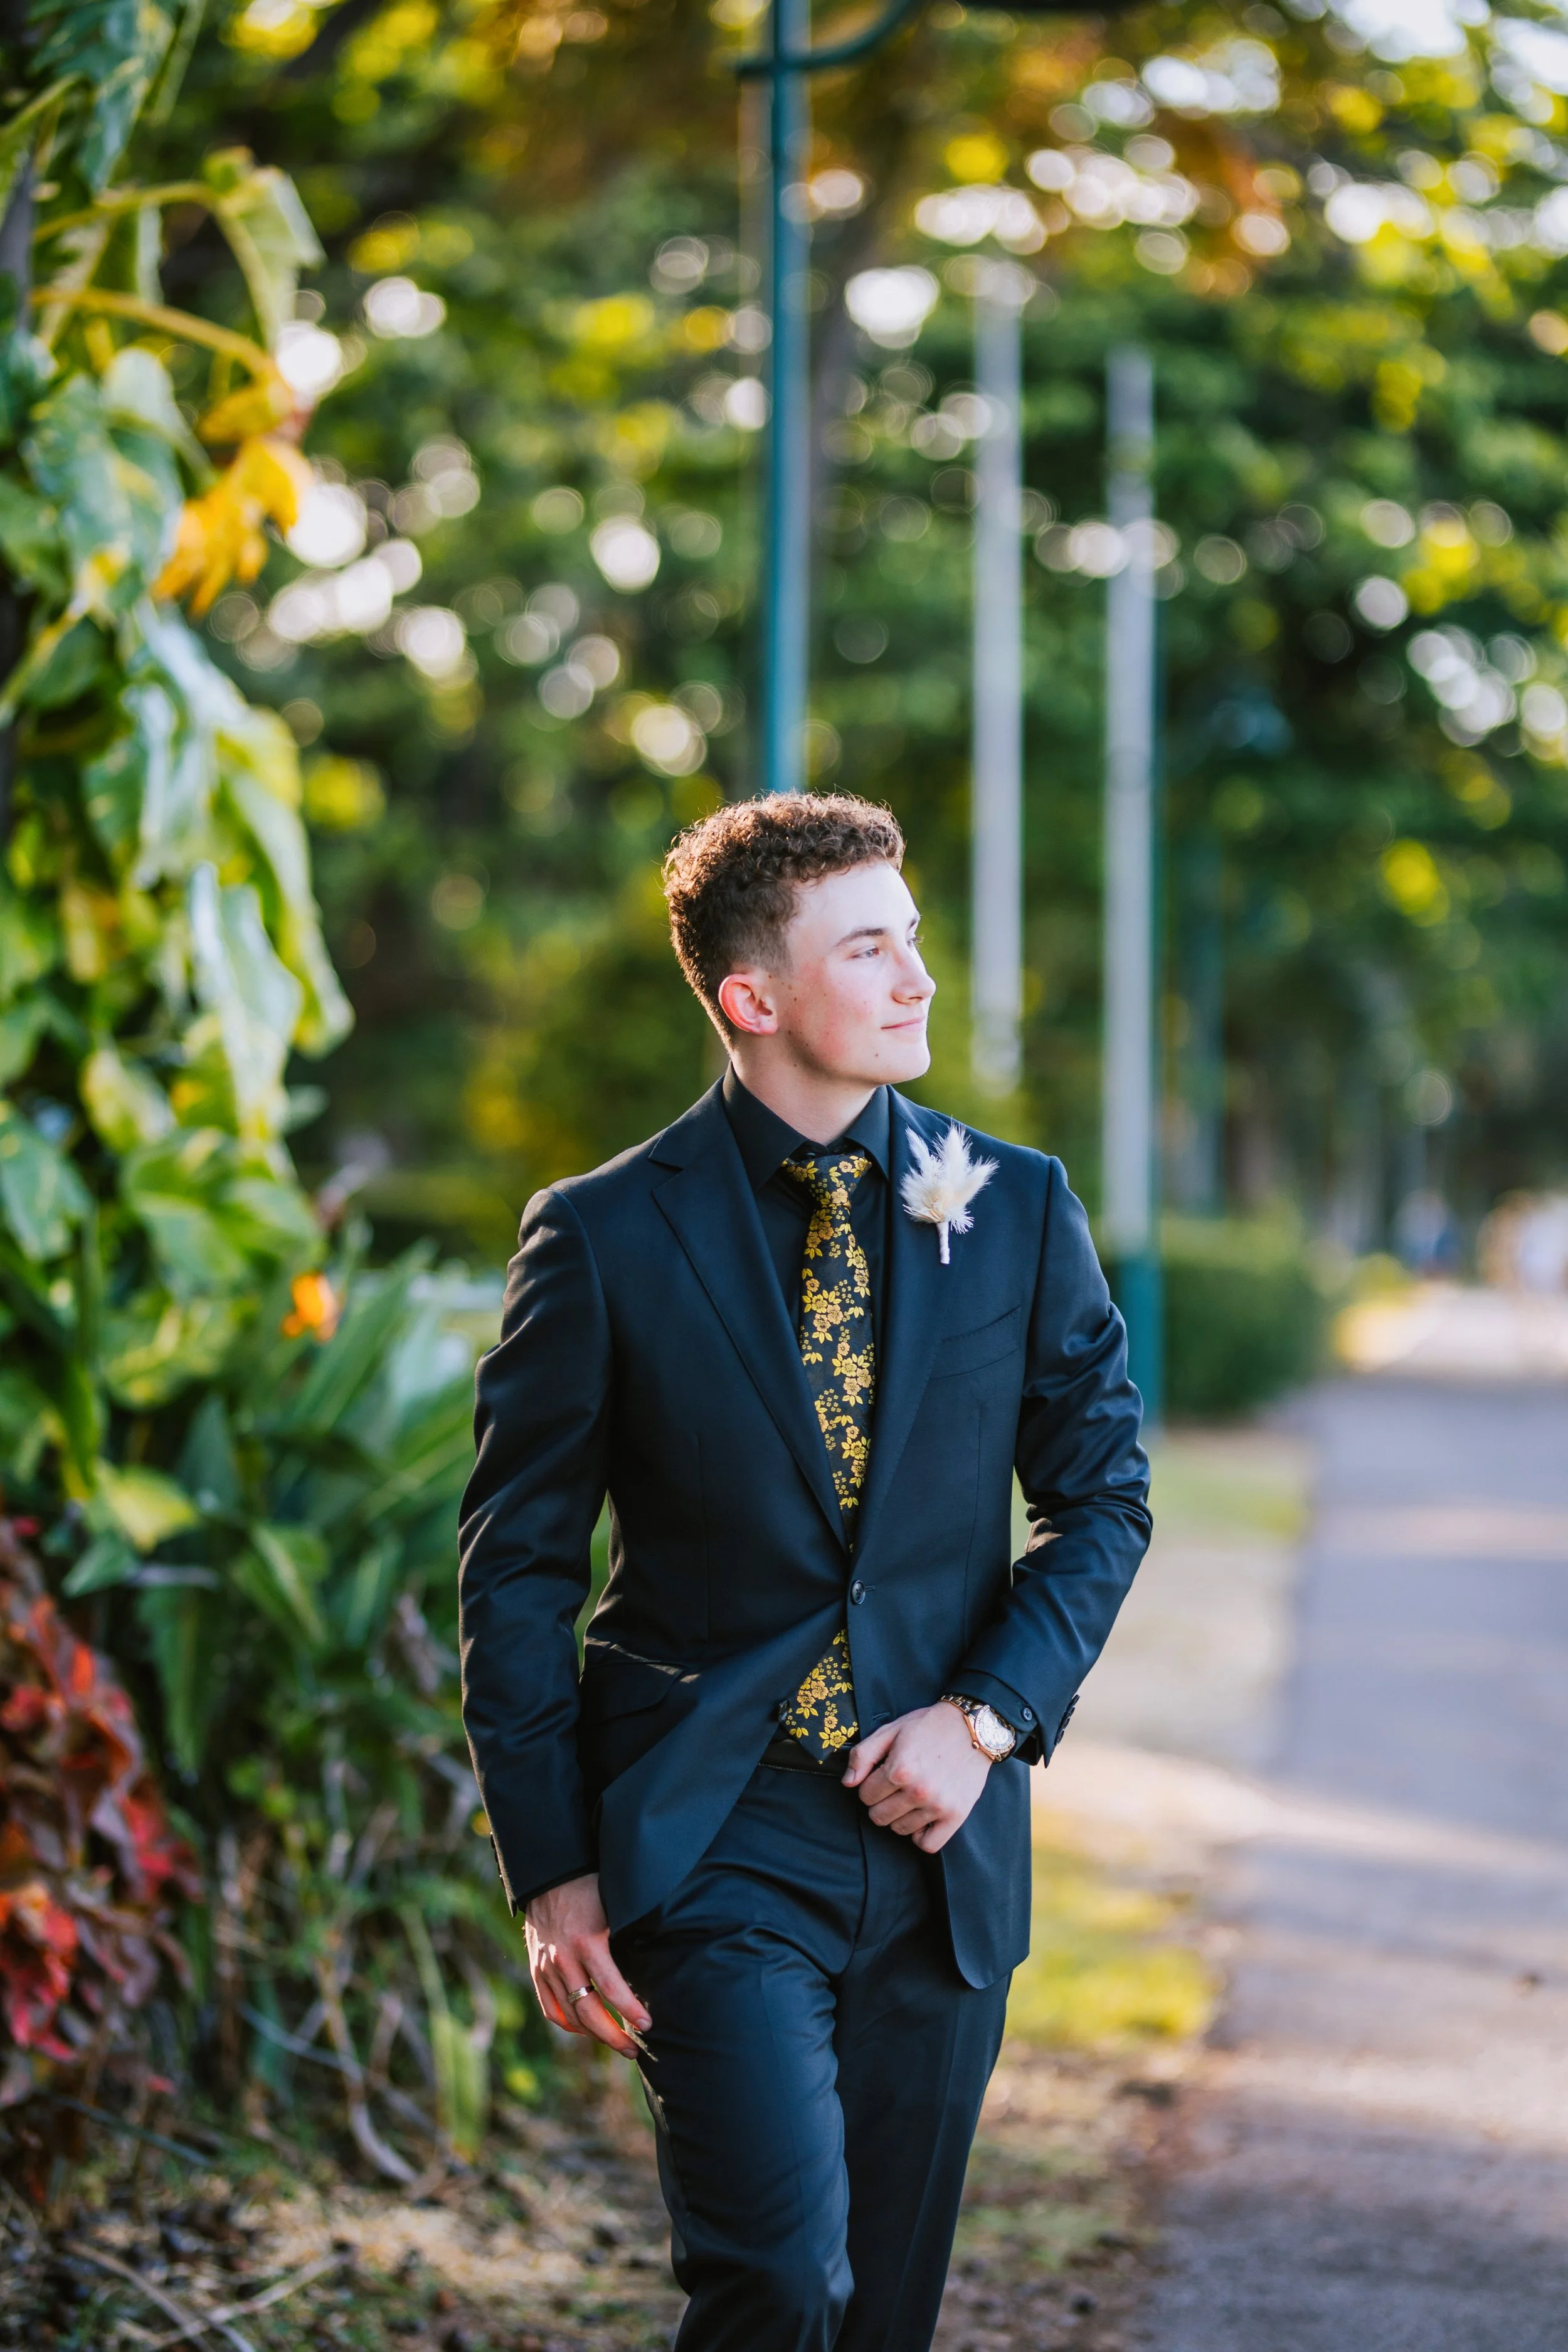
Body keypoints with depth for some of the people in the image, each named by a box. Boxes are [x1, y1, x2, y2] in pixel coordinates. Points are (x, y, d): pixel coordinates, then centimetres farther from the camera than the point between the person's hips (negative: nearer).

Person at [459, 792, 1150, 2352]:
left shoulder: (1016, 1211, 5)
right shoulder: (605, 1239, -4)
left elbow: (1102, 1495, 10)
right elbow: (515, 1569, 0)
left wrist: (988, 1715, -6)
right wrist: (550, 1873, -6)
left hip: (939, 1835, 4)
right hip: (709, 1847, -3)